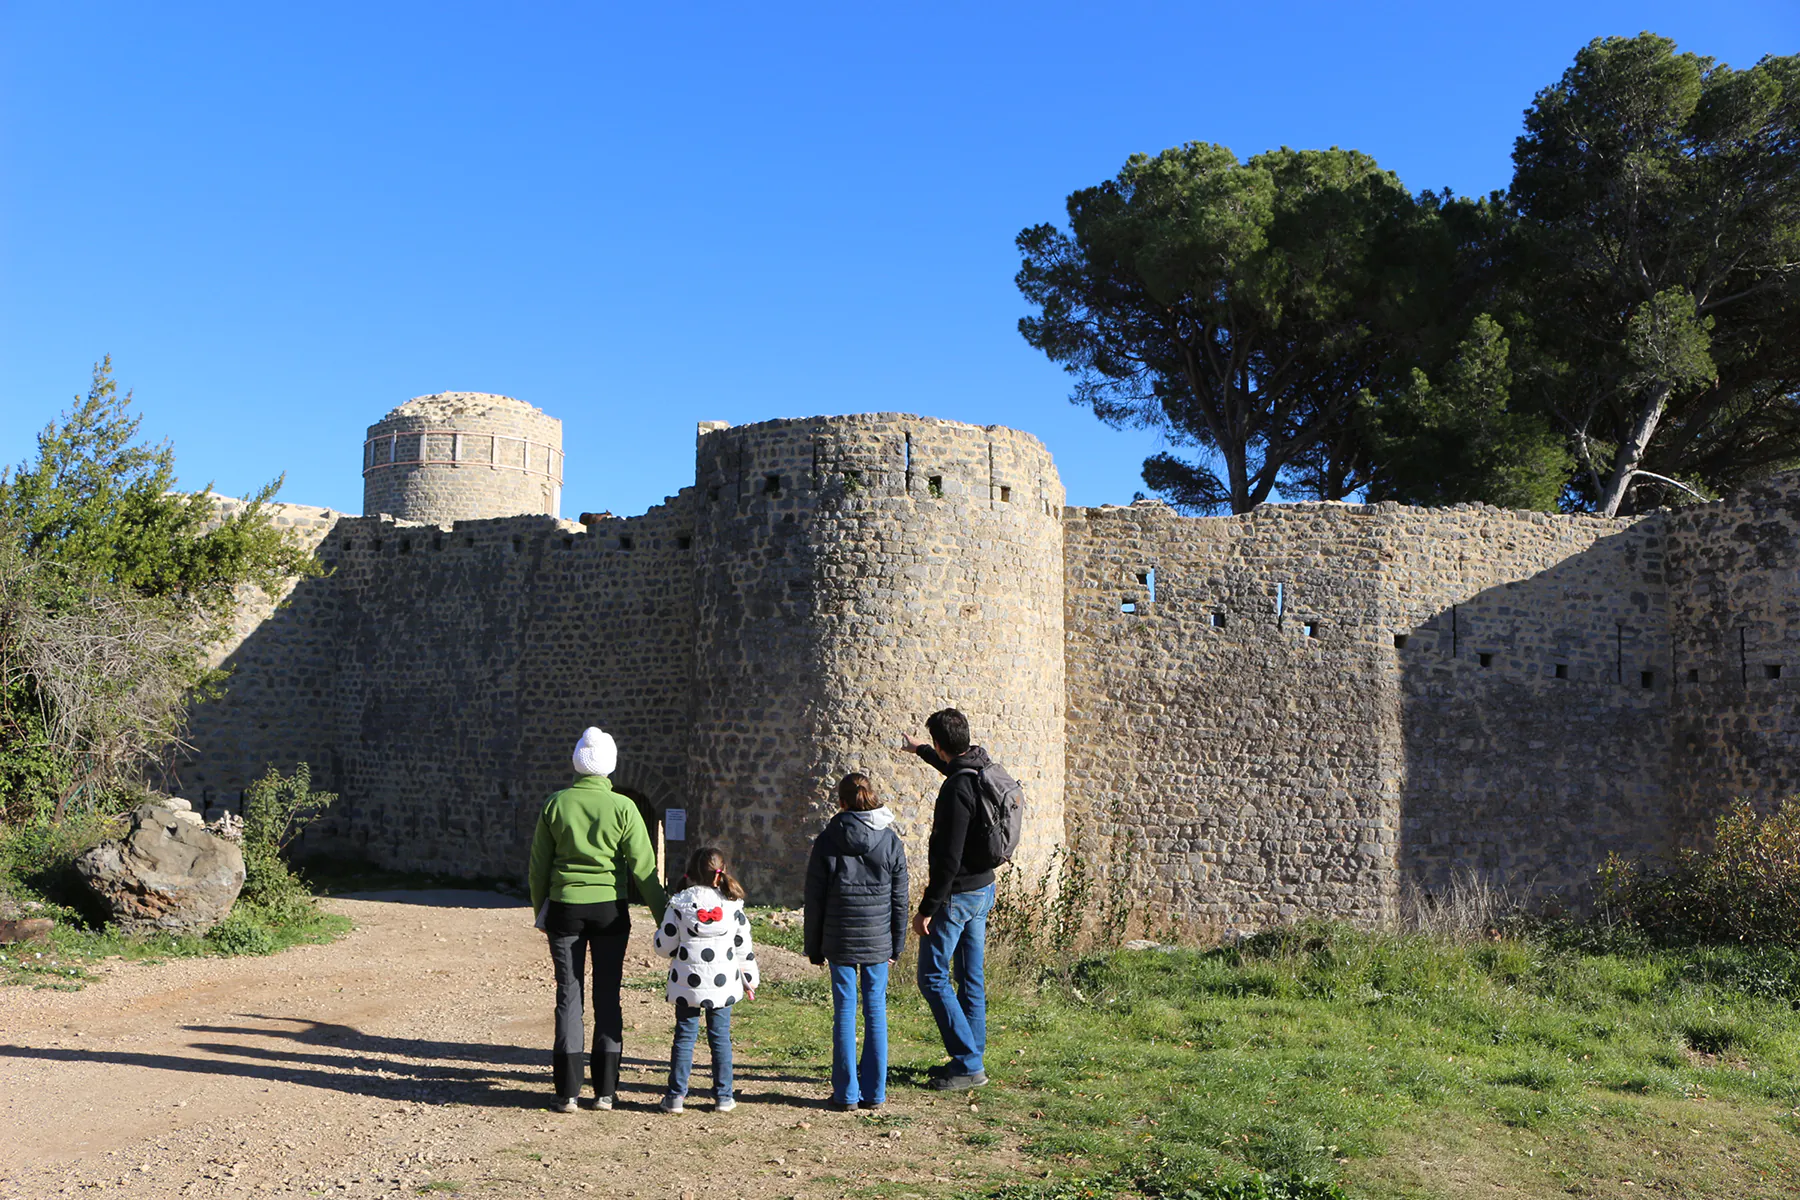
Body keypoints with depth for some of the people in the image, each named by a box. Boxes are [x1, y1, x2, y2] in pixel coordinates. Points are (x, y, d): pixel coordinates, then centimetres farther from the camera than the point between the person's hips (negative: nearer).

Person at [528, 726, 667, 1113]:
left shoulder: (555, 805, -1)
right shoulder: (622, 807, -6)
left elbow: (538, 865, 5)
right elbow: (643, 867, -6)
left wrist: (540, 911, 17)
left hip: (565, 907, 1)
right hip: (609, 909, -1)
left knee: (568, 995, 6)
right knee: (608, 997, 7)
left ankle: (568, 1092, 6)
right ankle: (605, 1091, 11)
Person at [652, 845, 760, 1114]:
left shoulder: (678, 905, -7)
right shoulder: (733, 906, -2)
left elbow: (664, 946, -4)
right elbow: (744, 948, 3)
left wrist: (661, 931, 19)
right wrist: (750, 979, 15)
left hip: (686, 986, -1)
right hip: (723, 986, 1)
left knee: (684, 1037, 8)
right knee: (720, 1038, 10)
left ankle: (676, 1095, 10)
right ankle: (723, 1096, 13)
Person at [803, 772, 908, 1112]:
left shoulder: (827, 841, -6)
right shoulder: (891, 841, -1)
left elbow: (815, 899, -2)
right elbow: (899, 899, 3)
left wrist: (814, 947, 7)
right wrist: (896, 945, 13)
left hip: (840, 940, -1)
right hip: (878, 940, 1)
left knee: (844, 1012, 6)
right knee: (876, 1011, 9)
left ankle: (846, 1093, 10)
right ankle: (874, 1093, 14)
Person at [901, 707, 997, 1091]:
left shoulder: (957, 789, -25)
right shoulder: (983, 770, 4)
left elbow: (949, 859, -26)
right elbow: (953, 766, 32)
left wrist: (927, 909, -21)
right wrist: (919, 751, 47)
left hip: (957, 894, -10)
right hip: (983, 888, 10)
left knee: (933, 978, -1)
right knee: (970, 977, 15)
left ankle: (968, 1063, 0)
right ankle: (971, 1059, 22)